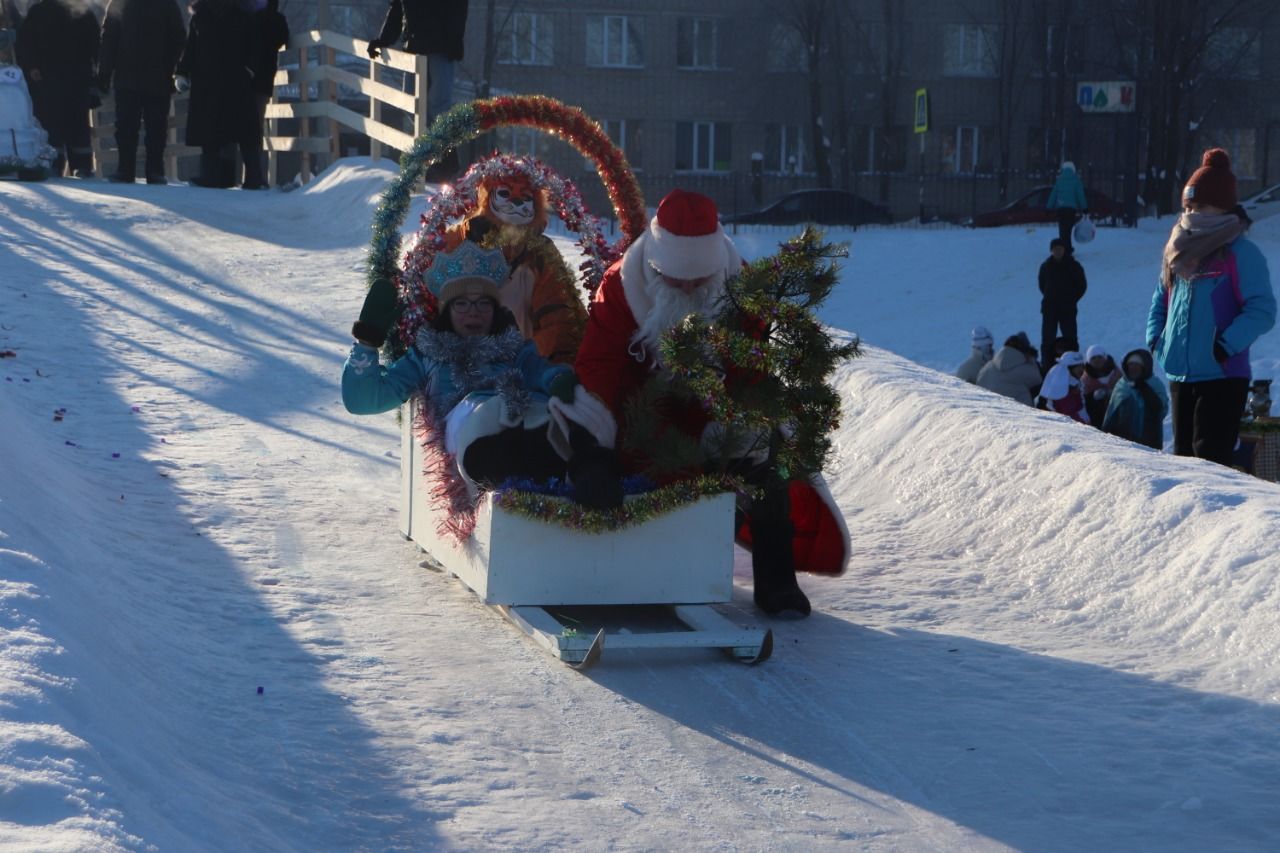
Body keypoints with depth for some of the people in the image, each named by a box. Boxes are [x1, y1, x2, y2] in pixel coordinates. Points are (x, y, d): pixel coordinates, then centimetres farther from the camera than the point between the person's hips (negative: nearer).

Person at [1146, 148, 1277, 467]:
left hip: (1222, 376, -7)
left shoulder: (1240, 253, -9)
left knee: (1210, 456, -12)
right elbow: (1162, 297, 23)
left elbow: (1262, 311, -14)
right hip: (1179, 374, 7)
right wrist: (1155, 337, 8)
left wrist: (1226, 345, -22)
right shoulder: (1179, 248, 11)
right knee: (1184, 453, 14)